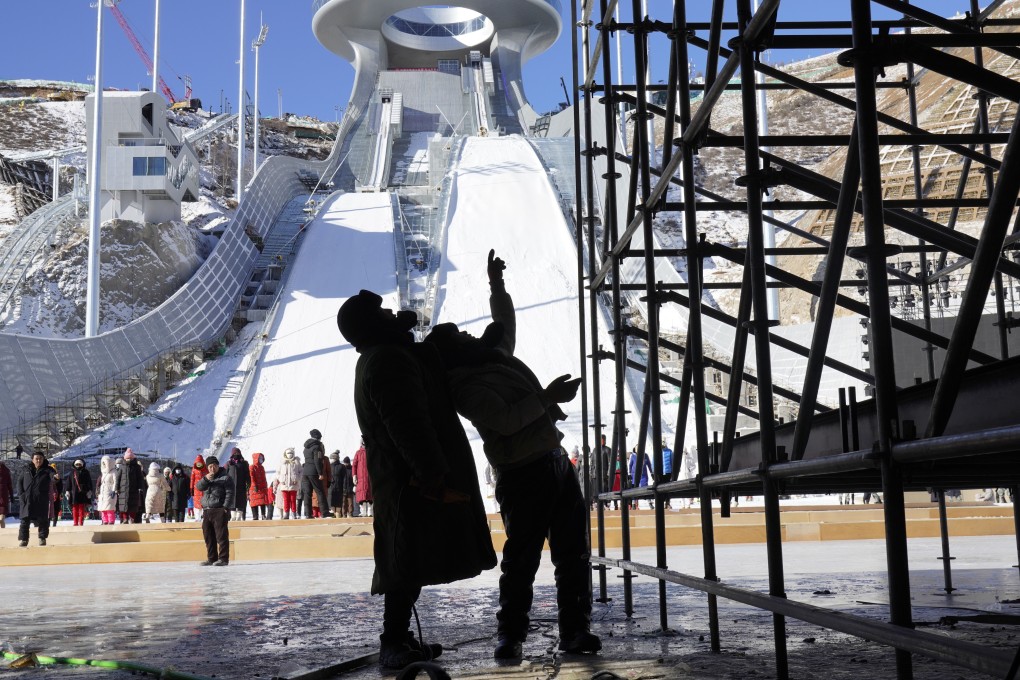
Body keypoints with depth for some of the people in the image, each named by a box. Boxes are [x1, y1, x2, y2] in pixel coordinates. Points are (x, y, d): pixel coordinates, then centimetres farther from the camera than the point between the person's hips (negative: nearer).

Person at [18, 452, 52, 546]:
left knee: (42, 520, 0)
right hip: (27, 500, 3)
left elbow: (53, 476, -18)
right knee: (25, 520, 1)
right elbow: (19, 481, 20)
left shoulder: (47, 470, 1)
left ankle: (42, 538, 11)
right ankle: (23, 539, 5)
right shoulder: (27, 471, 12)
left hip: (42, 500, -2)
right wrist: (21, 493, 7)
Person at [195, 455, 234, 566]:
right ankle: (211, 558, 16)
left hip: (220, 511, -7)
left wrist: (226, 507, -15)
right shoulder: (206, 478, 21)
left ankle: (223, 558, -8)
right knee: (208, 536, 8)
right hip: (207, 511, 7)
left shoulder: (226, 478, 0)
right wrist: (205, 479, -14)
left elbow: (229, 494, -7)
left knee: (221, 535, -9)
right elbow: (198, 487, 4)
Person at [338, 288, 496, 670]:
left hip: (406, 480, 11)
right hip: (415, 481, -11)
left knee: (411, 566, 15)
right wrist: (436, 476, -26)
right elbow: (409, 424, -23)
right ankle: (394, 645, -6)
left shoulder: (378, 360, 22)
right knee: (409, 566, -9)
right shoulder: (389, 360, -14)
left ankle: (398, 640, 21)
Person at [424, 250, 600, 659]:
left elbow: (505, 322, 35)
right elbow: (506, 420, -23)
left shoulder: (496, 356, 17)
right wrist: (546, 397, -19)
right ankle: (509, 635, 7)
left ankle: (575, 631, 10)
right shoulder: (466, 387, -11)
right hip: (524, 475, -9)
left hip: (557, 461, 9)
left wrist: (497, 285, 29)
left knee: (574, 552, 6)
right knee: (522, 559, -4)